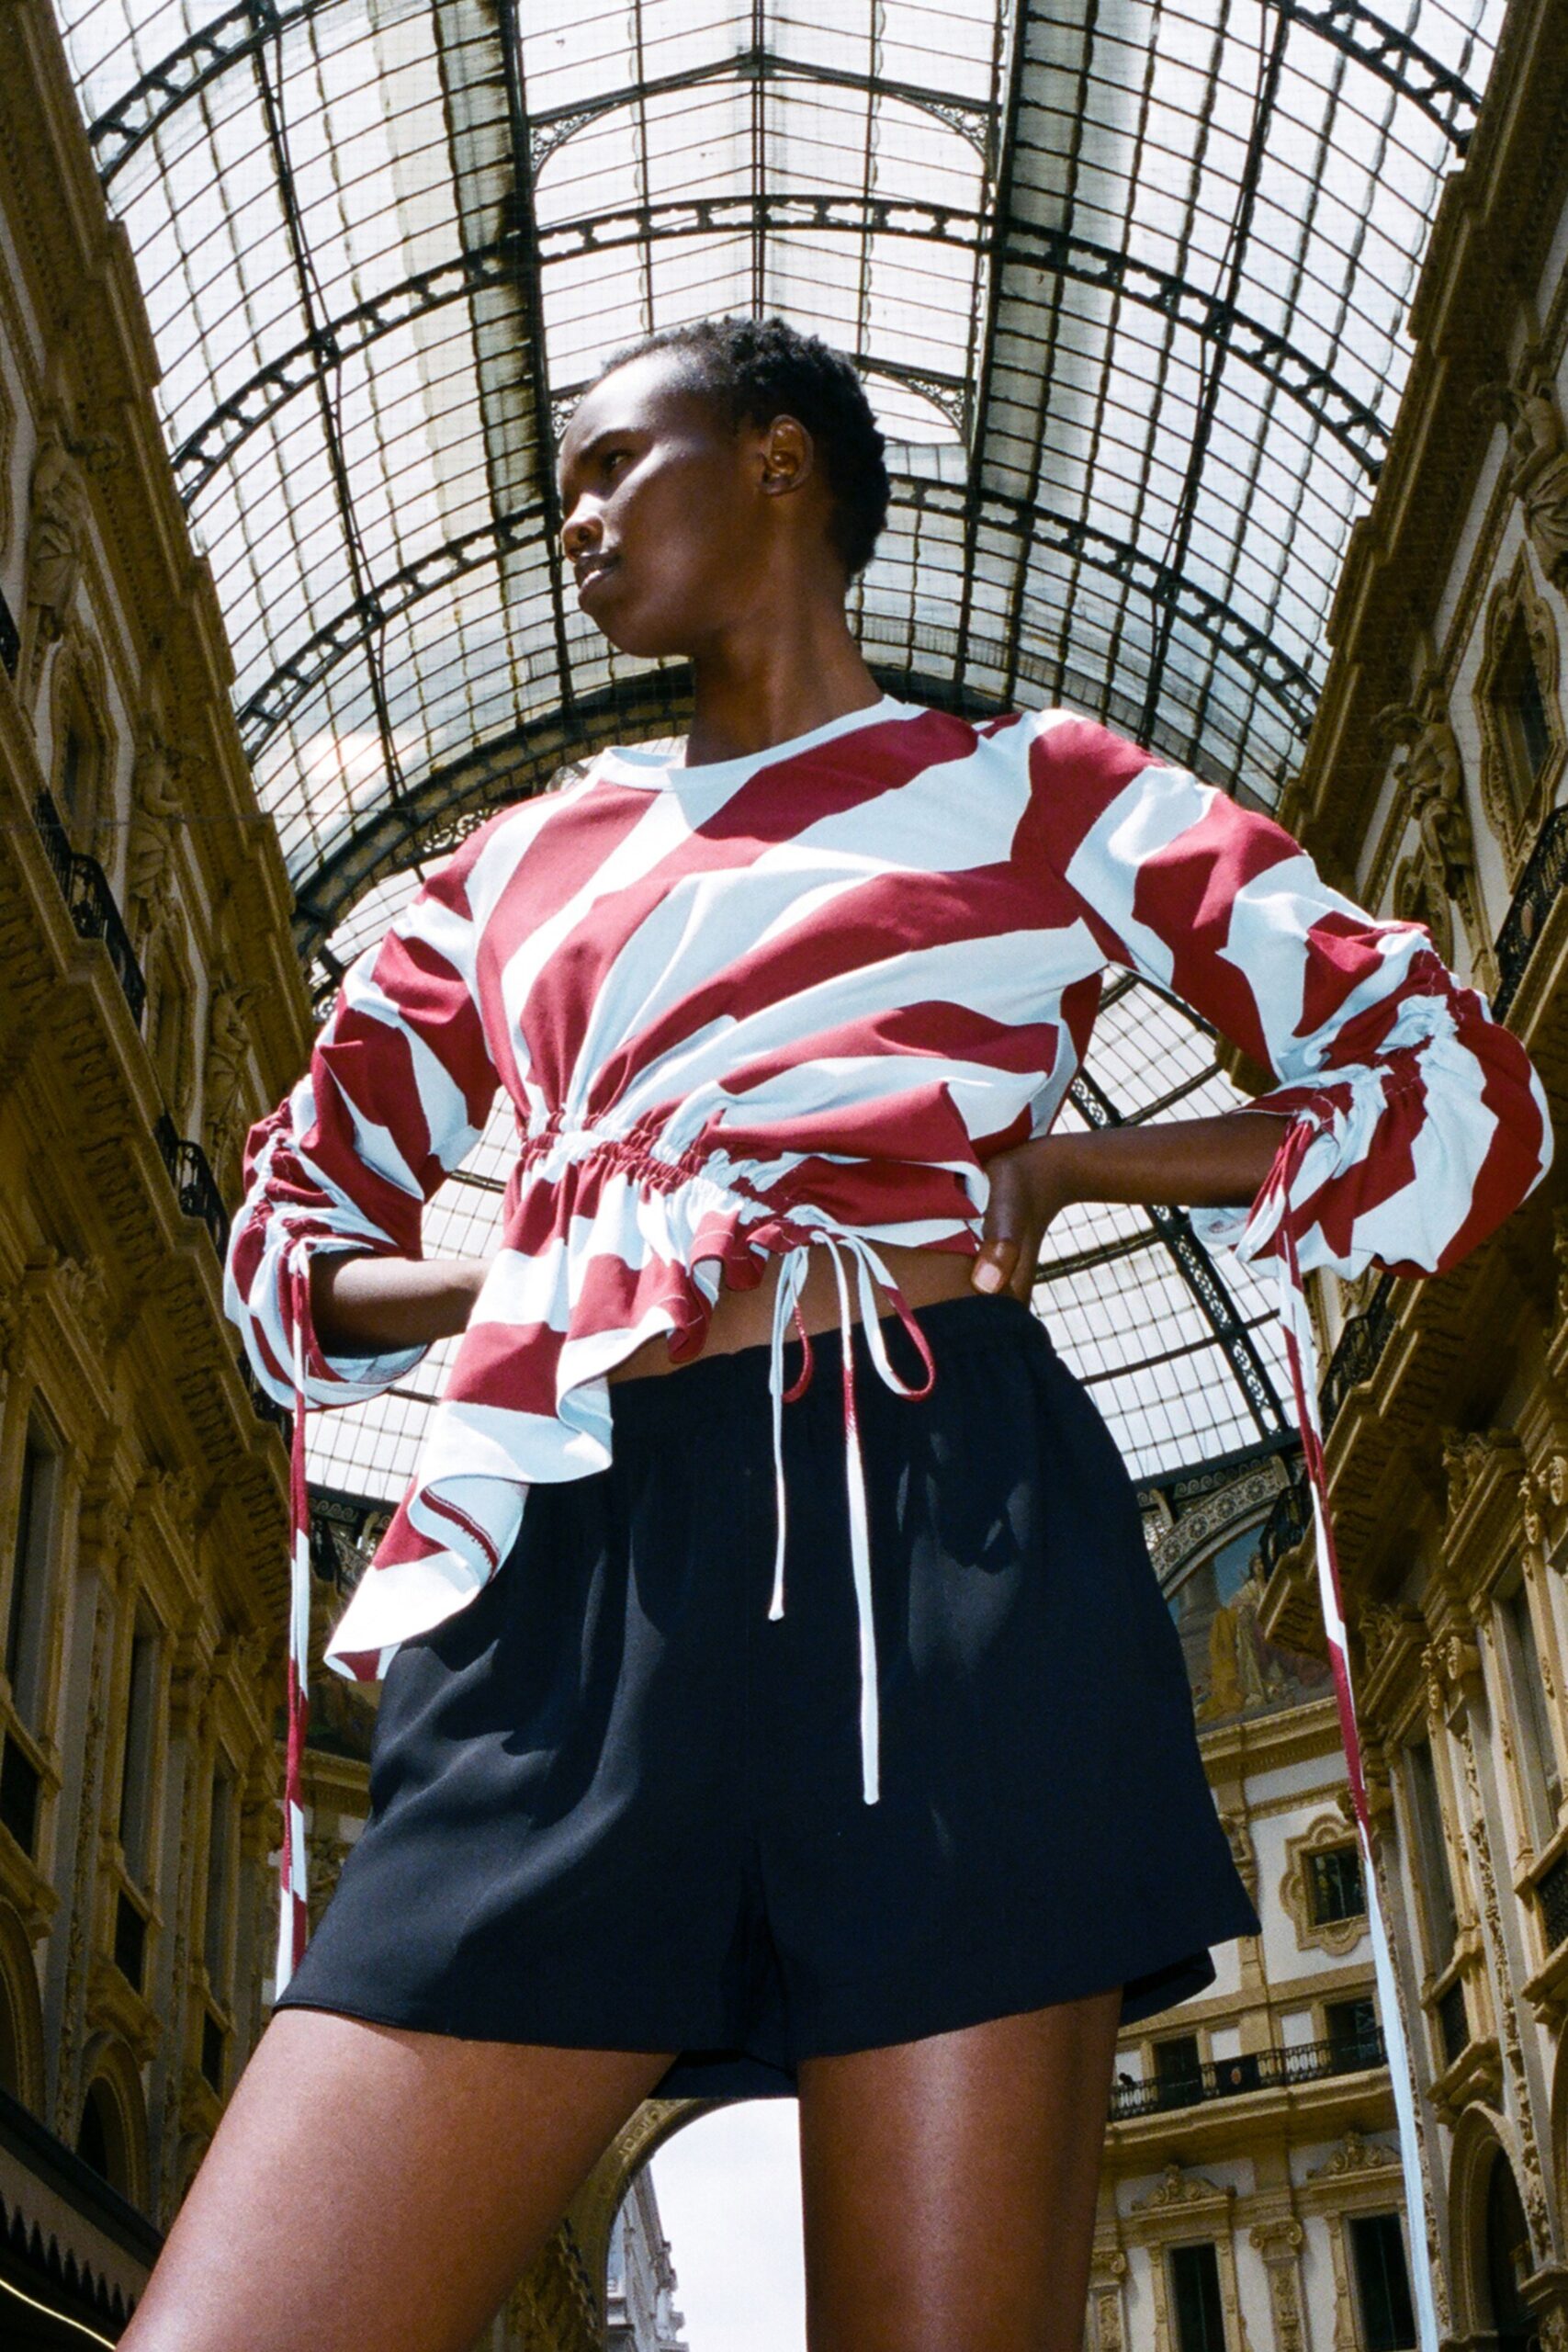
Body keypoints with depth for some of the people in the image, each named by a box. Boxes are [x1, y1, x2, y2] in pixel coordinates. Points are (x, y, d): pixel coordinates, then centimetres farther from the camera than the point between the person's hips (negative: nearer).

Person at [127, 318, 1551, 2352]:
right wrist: (532, 1282, 7)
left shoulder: (1036, 791, 18)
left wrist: (1043, 1166, 4)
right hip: (567, 1591, 3)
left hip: (931, 1558, -3)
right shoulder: (519, 864, 28)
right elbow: (290, 1234, 29)